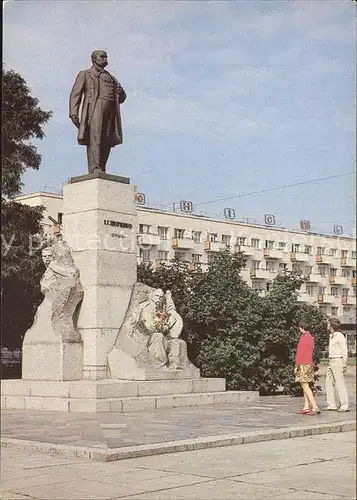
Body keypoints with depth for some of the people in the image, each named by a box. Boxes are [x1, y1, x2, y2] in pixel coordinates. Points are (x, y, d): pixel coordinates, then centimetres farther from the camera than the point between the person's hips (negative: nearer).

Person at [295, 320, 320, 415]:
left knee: (305, 386, -9)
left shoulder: (303, 338, -15)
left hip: (303, 365, -9)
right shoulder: (311, 338, 12)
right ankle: (306, 407, 9)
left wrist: (296, 366, -12)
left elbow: (300, 353, -17)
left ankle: (315, 407, -14)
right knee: (305, 386, 11)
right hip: (310, 364, 9)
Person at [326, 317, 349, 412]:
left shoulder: (340, 336, -11)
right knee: (329, 383, 5)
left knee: (339, 384, -8)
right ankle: (331, 405, 7)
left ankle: (344, 406, -4)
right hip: (331, 362, 9)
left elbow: (345, 351, -13)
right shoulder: (332, 336, 16)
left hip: (338, 361, -9)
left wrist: (344, 365, -16)